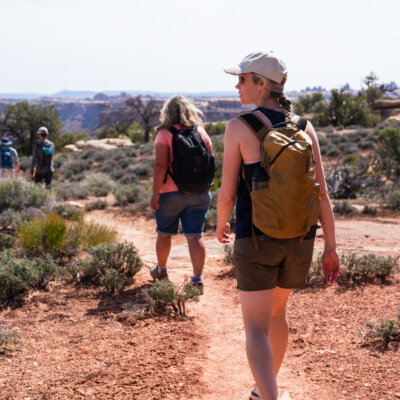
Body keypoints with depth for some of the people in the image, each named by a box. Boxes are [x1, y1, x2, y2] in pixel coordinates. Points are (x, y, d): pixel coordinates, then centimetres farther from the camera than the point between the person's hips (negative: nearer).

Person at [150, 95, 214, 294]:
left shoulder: (164, 134, -9)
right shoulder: (201, 131, 4)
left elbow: (161, 164, -18)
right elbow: (211, 160, 7)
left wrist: (155, 192, -15)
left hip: (171, 193, -3)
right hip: (200, 193, 3)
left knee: (164, 233, 16)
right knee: (195, 236, 2)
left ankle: (161, 270, 34)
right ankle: (198, 278, -7)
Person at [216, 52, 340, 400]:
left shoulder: (238, 127, -12)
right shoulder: (304, 127, 0)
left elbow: (228, 193, -10)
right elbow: (321, 191, -3)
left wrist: (220, 226, 12)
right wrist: (331, 247, 4)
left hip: (257, 240, -5)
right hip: (298, 239, 5)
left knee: (256, 329, 2)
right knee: (276, 310, 27)